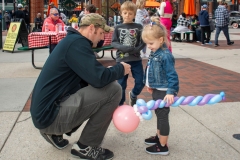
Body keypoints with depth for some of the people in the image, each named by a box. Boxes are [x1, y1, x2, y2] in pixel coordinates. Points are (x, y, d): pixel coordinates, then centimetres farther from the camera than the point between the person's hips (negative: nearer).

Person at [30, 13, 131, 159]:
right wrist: (121, 69, -5)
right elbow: (98, 78, -24)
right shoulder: (77, 43, -14)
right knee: (113, 89, -14)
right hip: (50, 113, -10)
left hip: (45, 109, 10)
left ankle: (55, 132, 17)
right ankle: (85, 147, -1)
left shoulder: (73, 41, 17)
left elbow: (91, 78, 22)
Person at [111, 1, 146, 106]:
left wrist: (136, 49, -20)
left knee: (140, 82, 3)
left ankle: (133, 95, 34)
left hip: (136, 60, 0)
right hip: (122, 60, 0)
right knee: (121, 84, 4)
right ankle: (120, 105, 22)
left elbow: (143, 42, -2)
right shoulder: (118, 28, 4)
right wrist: (124, 48, -18)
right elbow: (113, 42, -2)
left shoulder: (138, 27, 2)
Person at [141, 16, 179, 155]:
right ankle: (159, 136, 40)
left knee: (163, 116, 0)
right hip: (156, 90, 9)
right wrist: (150, 84, 26)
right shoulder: (154, 53, 6)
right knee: (159, 114, 22)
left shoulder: (165, 55, -22)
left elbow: (172, 75, -23)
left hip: (164, 91, -9)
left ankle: (163, 146, 10)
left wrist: (171, 92, -29)